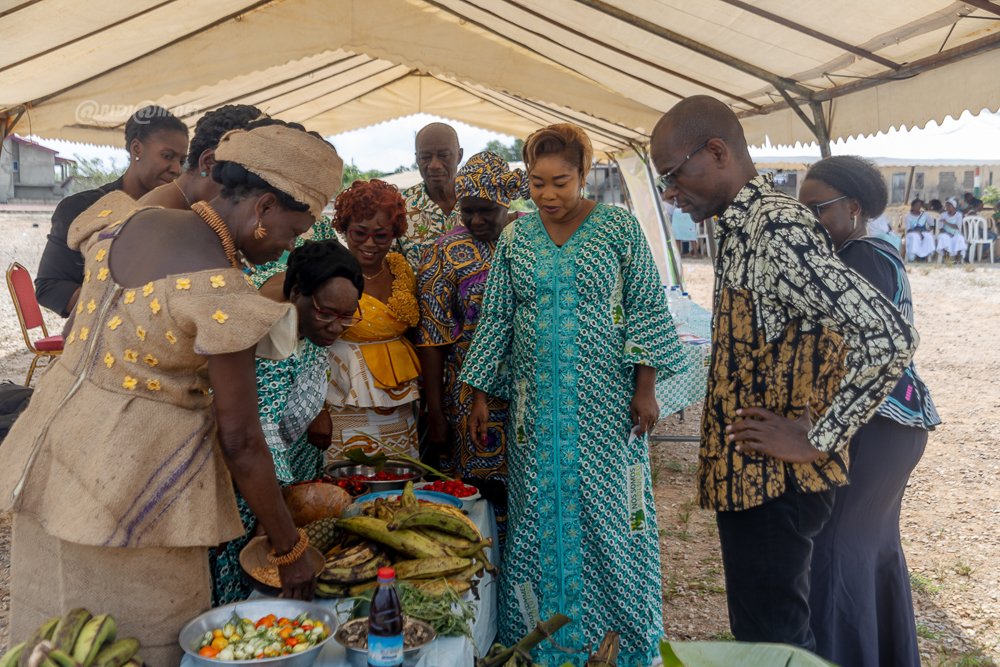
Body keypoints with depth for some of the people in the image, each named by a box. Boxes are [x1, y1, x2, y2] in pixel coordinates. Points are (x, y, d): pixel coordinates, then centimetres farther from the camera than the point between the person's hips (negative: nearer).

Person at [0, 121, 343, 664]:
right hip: (130, 481, -8)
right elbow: (241, 440, -18)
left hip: (56, 439, 8)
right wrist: (290, 551, -9)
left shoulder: (128, 220, 1)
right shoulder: (220, 290, -22)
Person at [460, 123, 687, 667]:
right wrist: (480, 396, 6)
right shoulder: (515, 239, 6)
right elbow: (495, 319, 9)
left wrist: (644, 387, -7)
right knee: (539, 513, 7)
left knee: (609, 511, 3)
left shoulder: (619, 228, -2)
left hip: (606, 402, -2)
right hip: (536, 404, 3)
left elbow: (646, 309, -1)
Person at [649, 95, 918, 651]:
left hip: (775, 480, -9)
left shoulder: (777, 229, -22)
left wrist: (819, 440, -22)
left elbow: (889, 337, -29)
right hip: (746, 472, 9)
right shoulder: (743, 225, 9)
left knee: (770, 640, 4)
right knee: (761, 630, 22)